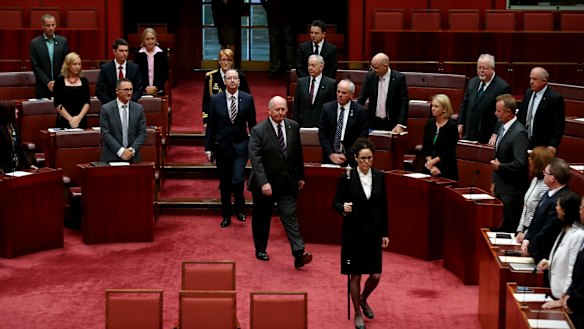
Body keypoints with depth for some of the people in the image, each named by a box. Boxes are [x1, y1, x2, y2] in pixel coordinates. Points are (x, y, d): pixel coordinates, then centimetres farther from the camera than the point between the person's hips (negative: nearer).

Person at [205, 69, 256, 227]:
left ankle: (239, 208, 13)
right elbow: (210, 125, 1)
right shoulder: (215, 100, -3)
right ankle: (226, 215, 23)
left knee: (237, 180, -14)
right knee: (224, 184, 9)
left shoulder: (247, 99, -3)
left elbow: (252, 123, 4)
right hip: (222, 146, 1)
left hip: (240, 145, -1)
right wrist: (208, 147, 0)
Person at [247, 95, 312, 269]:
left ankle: (299, 254, -13)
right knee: (262, 218, 12)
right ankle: (260, 249, 30)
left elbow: (298, 154, 11)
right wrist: (263, 183, -26)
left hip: (287, 183, 2)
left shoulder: (293, 127, 2)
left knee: (290, 217, -5)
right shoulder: (258, 131, -12)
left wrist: (300, 176, 14)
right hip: (265, 183, -2)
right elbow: (255, 159, -18)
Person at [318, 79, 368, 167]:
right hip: (329, 157, 2)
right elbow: (322, 134, 2)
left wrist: (346, 156, -12)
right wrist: (331, 154, -8)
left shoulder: (360, 111, -4)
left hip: (350, 159, -2)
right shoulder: (327, 108, 3)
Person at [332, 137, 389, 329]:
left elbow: (383, 207, 8)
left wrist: (385, 233, 9)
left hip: (373, 232, 3)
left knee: (375, 275, 3)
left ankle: (363, 299, 33)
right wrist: (343, 208, -28)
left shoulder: (379, 177, 1)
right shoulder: (347, 178, -9)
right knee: (355, 276, 4)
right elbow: (336, 202, -5)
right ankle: (358, 313, 21)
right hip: (353, 232, -3)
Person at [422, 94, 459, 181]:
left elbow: (449, 152, -9)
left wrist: (433, 161, -10)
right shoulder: (430, 123, 7)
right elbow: (425, 147, 5)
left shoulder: (452, 126, -7)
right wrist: (431, 166, -7)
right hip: (429, 168, 4)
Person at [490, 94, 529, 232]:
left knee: (510, 228, -3)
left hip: (512, 190, -9)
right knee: (500, 226, 11)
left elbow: (520, 163, -27)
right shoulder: (503, 127, 11)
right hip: (501, 187, 9)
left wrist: (499, 167, -14)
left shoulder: (519, 133, -19)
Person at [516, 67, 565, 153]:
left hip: (543, 146, -6)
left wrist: (553, 145, -20)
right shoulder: (528, 93, 9)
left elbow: (559, 125, -13)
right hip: (524, 142, 6)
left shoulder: (555, 98, -12)